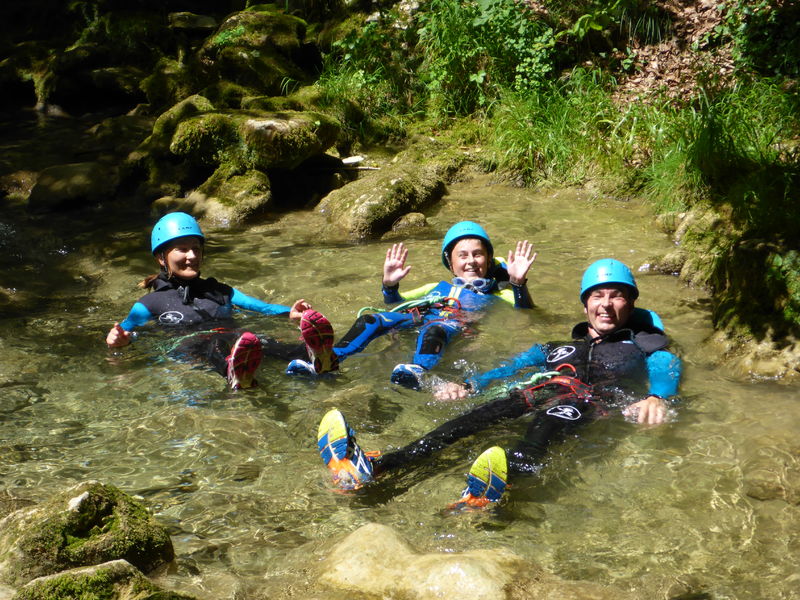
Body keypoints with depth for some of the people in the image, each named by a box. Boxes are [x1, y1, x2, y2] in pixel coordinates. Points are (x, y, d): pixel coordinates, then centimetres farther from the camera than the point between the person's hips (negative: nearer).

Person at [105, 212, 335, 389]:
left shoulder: (220, 291, 32)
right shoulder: (151, 302, 24)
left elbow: (259, 306, 18)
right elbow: (128, 327, 9)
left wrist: (290, 313, -2)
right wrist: (119, 338, -17)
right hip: (187, 347, -2)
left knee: (260, 340, -34)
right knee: (205, 343, -40)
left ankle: (309, 354, -65)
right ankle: (232, 371, -75)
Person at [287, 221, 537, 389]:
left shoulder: (496, 293, 30)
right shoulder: (437, 288, 41)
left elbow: (525, 314, 11)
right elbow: (397, 303, 36)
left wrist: (519, 284, -4)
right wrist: (390, 286, 17)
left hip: (457, 321, -4)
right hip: (418, 316, 5)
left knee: (434, 328, -42)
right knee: (370, 320, -23)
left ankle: (419, 372, -71)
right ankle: (330, 361, -42)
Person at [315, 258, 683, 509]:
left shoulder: (642, 348, 26)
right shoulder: (555, 349, 37)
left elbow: (668, 369, 5)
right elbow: (511, 367, 25)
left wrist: (656, 398, -19)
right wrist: (470, 385, 4)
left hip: (591, 402, -3)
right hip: (539, 392, 3)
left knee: (551, 416, -40)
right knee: (477, 416, -28)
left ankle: (498, 485, -73)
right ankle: (370, 469, -51)